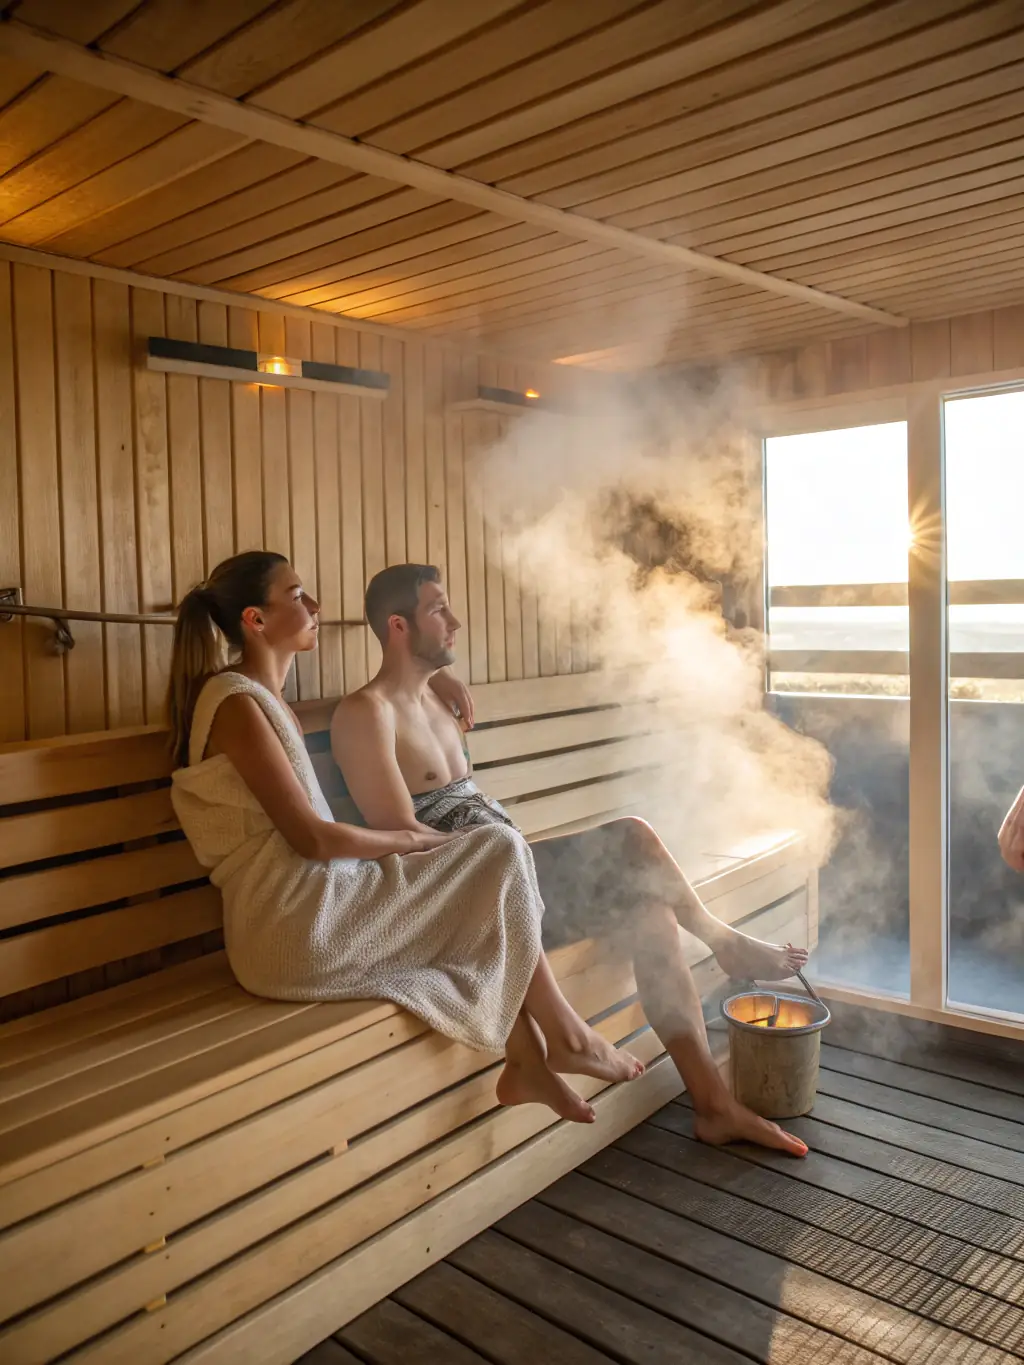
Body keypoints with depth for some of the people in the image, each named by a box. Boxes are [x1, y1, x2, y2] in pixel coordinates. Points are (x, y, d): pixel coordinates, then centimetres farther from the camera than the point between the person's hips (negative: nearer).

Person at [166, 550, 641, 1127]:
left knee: (487, 891, 8)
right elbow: (312, 837, -18)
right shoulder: (236, 703, -13)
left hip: (308, 917, 10)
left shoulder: (265, 700, 16)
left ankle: (527, 1062, 5)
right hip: (297, 931, -10)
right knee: (501, 854, -6)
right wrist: (409, 838, -3)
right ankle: (565, 1036, 8)